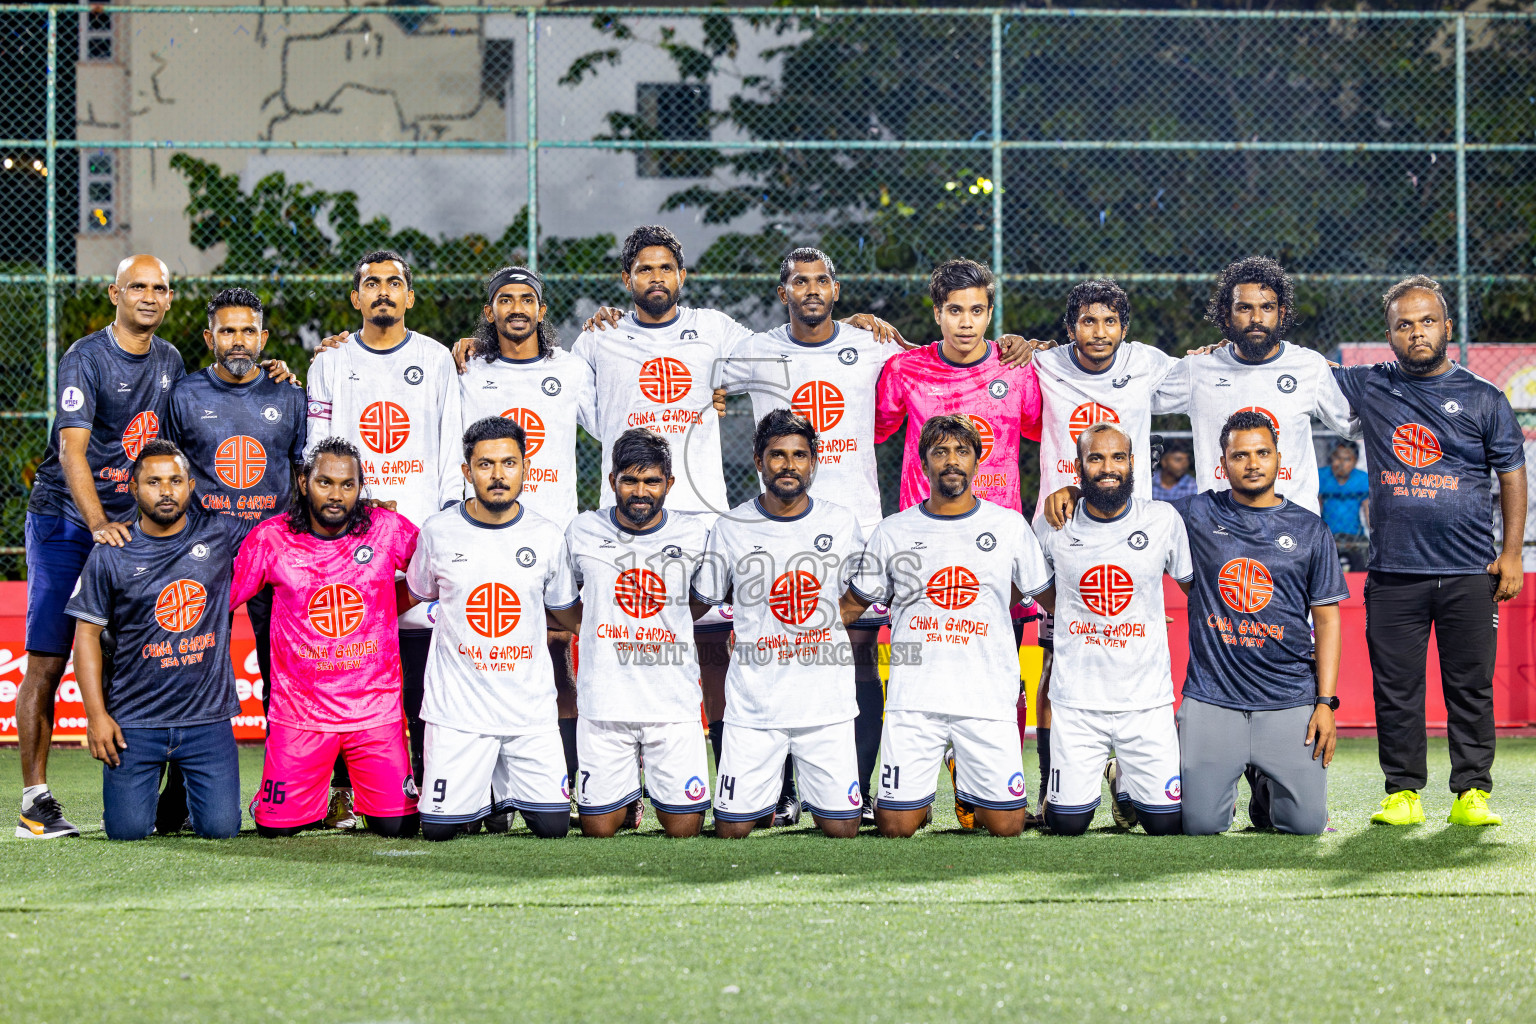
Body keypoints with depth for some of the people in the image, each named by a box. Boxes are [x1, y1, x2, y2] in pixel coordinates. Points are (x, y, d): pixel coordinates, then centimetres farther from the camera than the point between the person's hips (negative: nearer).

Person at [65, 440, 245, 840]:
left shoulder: (219, 534, 2)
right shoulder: (111, 555, -2)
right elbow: (87, 634, 1)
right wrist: (96, 715, -5)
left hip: (208, 717, 1)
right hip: (135, 721, -1)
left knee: (221, 827, -8)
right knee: (127, 829, -6)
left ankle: (188, 790, 27)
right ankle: (151, 787, 29)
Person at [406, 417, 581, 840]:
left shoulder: (547, 536, 0)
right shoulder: (438, 532, -3)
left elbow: (563, 609, 15)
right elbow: (418, 592, 16)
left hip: (530, 708, 1)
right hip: (458, 706, -1)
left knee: (552, 825, -4)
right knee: (439, 828, -5)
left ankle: (506, 790, 28)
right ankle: (476, 796, 29)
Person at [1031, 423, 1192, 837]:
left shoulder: (1163, 520, -2)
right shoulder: (1052, 526, -2)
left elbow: (1196, 585, 11)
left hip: (1147, 697, 0)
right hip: (1077, 696, 0)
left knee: (1167, 823, -1)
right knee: (1067, 824, -1)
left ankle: (1124, 777, 31)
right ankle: (1079, 779, 33)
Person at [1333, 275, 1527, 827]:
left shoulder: (1483, 398, 6)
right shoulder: (1367, 387, 8)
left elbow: (1512, 475, 7)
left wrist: (1511, 553, 0)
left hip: (1470, 574, -1)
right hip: (1394, 574, 1)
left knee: (1471, 687, 0)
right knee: (1395, 689, 2)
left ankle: (1472, 793, 6)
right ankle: (1402, 794, 10)